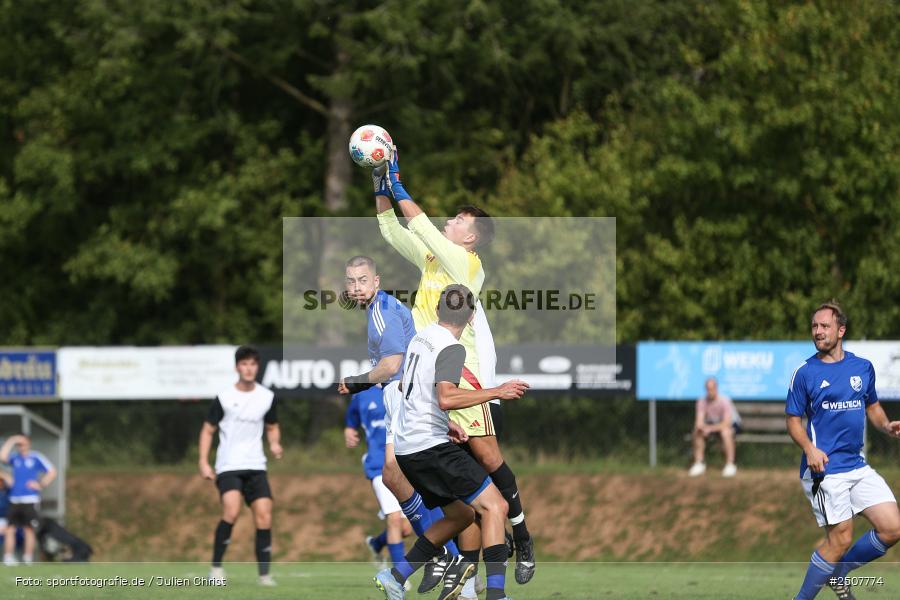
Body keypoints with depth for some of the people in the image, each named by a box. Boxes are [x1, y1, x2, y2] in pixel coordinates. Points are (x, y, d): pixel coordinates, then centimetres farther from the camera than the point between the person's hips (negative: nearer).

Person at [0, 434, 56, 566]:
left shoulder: (36, 458, 0)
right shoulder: (15, 457, 10)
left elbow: (52, 472, -1)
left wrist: (41, 485, -5)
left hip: (30, 500, -4)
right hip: (14, 499, 4)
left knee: (29, 530, -1)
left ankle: (28, 560, 3)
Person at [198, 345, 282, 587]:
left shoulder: (267, 397, 6)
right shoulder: (224, 398, -3)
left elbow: (272, 427, 21)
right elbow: (208, 430, 4)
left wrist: (275, 444, -1)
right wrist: (204, 463, -5)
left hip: (256, 466, 4)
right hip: (228, 466, -4)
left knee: (264, 516, -7)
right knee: (231, 511, -24)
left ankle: (264, 574, 1)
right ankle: (216, 567, -11)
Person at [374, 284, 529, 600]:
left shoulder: (420, 338, 15)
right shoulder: (451, 348, -12)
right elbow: (447, 398, -27)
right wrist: (497, 392, -20)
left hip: (405, 447, 9)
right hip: (430, 445, -9)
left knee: (462, 515, 19)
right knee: (494, 506, -13)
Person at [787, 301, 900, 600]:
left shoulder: (863, 367, 9)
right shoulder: (804, 373, -3)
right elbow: (793, 420, 0)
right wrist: (809, 448, -18)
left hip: (858, 465, 5)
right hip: (825, 468, -5)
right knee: (841, 539, -9)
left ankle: (837, 573, 18)